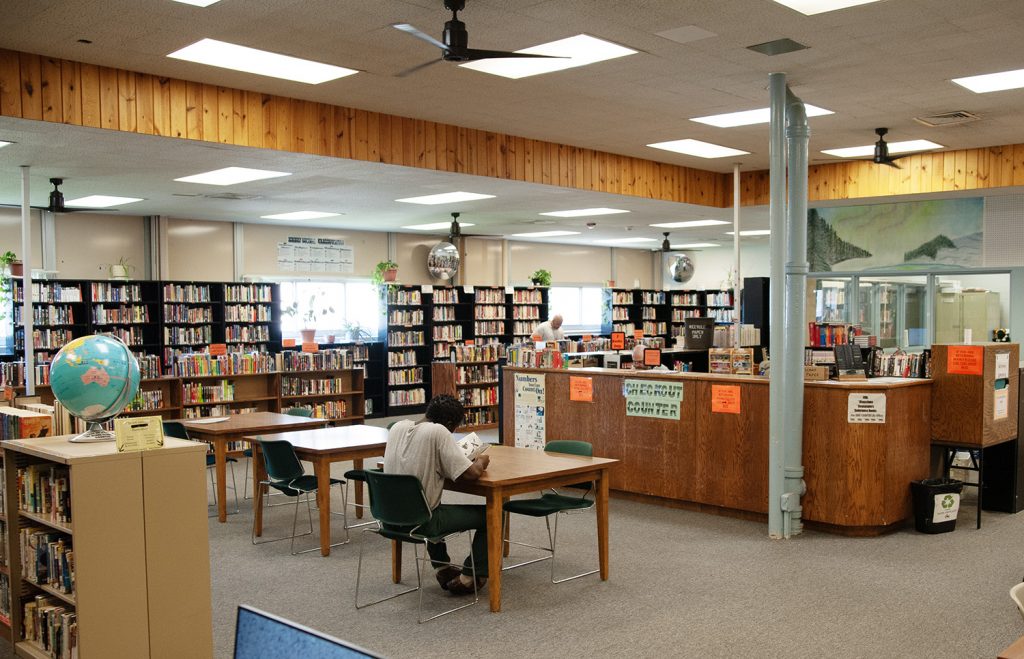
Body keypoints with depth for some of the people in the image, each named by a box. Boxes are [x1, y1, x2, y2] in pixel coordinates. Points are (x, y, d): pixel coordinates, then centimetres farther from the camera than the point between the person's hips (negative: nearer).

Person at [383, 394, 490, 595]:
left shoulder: (398, 427, 2)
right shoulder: (438, 432, -18)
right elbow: (471, 473, -20)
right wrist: (482, 461, 2)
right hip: (421, 523, -7)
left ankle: (442, 568, 38)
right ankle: (469, 577, 16)